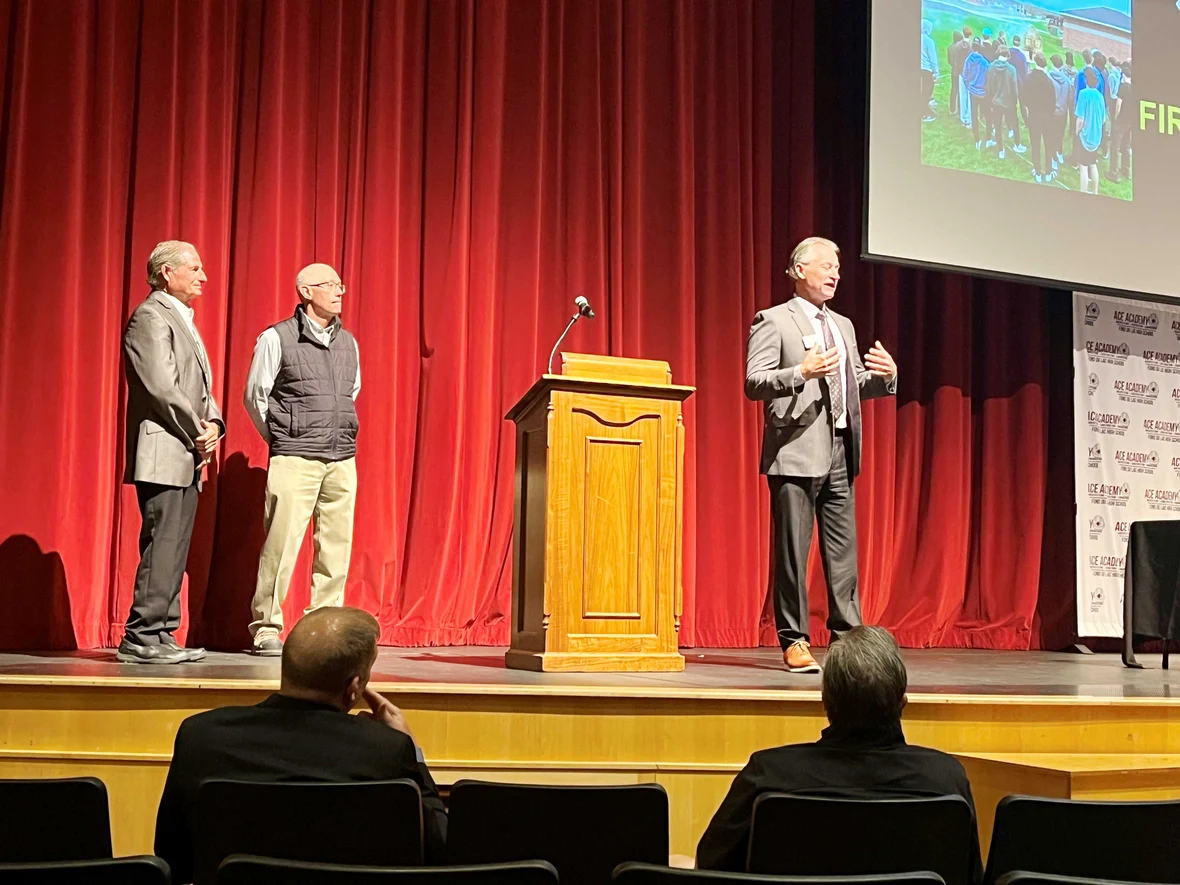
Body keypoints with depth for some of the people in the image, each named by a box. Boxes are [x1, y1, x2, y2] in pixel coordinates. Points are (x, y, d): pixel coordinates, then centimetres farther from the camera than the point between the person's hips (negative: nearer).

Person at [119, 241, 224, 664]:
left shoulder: (183, 321, 22)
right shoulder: (150, 317, -8)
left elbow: (200, 387, 20)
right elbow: (162, 387, -17)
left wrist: (213, 424, 1)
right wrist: (199, 433, -12)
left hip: (188, 458, 10)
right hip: (163, 454, -10)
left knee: (174, 548, 9)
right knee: (162, 545, -11)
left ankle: (161, 636, 13)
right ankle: (141, 638, -7)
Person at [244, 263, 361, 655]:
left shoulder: (348, 342, 14)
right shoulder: (276, 338, -1)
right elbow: (255, 395, 5)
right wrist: (281, 441, 9)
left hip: (342, 461, 5)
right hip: (295, 461, -5)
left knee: (336, 547, 3)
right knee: (282, 543, -7)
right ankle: (266, 629, 2)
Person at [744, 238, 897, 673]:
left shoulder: (843, 326, 21)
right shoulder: (773, 320, -1)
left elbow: (857, 385, 22)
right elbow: (754, 383, -10)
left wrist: (885, 375, 2)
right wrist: (801, 372, -24)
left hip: (840, 452, 7)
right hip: (796, 451, -7)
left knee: (843, 551, 7)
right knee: (793, 552, -2)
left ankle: (849, 636, 13)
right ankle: (794, 641, 4)